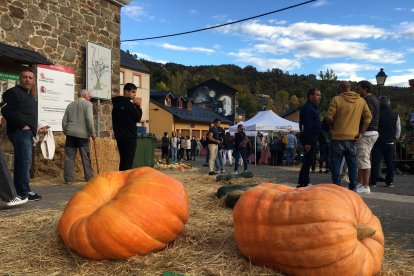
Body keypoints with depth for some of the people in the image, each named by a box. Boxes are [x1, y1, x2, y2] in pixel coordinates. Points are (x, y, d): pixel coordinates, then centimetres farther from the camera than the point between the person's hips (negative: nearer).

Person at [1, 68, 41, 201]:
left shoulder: (30, 96, 23)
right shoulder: (13, 92, -6)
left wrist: (33, 128, 15)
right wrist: (22, 125, -18)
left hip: (27, 133, 9)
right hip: (20, 132, -9)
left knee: (21, 162, 11)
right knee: (25, 162, -10)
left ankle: (18, 191, 16)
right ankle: (24, 192, -6)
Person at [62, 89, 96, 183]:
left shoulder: (70, 104, 16)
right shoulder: (88, 104, 0)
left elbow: (64, 121, 12)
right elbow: (89, 119, -11)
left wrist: (66, 132, 20)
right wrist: (92, 133, -6)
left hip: (70, 134, 4)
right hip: (83, 134, -4)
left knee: (69, 157, 4)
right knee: (86, 157, 3)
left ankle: (68, 179, 3)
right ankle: (89, 178, 8)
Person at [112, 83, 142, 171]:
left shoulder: (117, 103, 12)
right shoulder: (129, 104, -13)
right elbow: (137, 118, -12)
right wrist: (138, 106, -1)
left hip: (120, 136, 8)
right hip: (129, 136, -8)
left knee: (123, 160, 14)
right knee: (128, 161, -6)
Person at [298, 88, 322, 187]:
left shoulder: (312, 108, 20)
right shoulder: (307, 108, -13)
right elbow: (307, 126, -21)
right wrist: (307, 142, -26)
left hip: (312, 139, 10)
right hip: (309, 139, -10)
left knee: (308, 161, 14)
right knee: (307, 161, -7)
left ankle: (305, 182, 22)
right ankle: (302, 183, -3)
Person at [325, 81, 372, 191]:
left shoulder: (336, 99, -8)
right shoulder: (361, 100, 7)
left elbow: (329, 118, -14)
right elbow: (368, 117, 4)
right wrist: (361, 133, 4)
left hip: (338, 137, -4)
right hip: (353, 138, 4)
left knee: (336, 164, 3)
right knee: (352, 163, 14)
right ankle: (353, 187, 17)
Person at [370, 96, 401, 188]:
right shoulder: (395, 115, 3)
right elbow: (398, 130, 7)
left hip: (378, 142, -3)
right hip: (390, 142, 3)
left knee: (376, 161, 0)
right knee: (390, 162, 10)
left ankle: (373, 181, 1)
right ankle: (389, 181, 13)